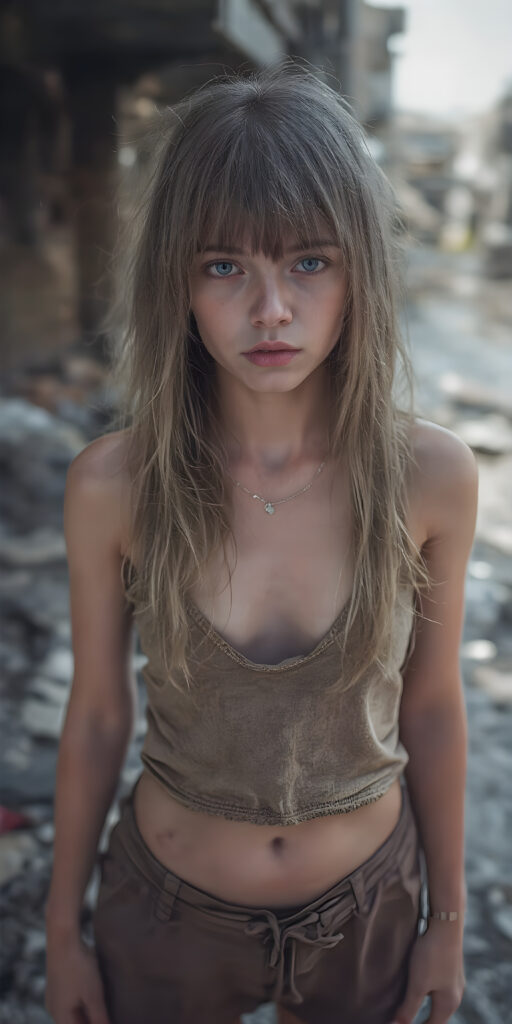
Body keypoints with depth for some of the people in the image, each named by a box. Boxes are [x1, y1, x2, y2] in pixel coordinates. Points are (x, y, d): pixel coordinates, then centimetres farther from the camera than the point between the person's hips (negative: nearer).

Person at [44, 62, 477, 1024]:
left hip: (365, 908, 1)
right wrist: (62, 927, 3)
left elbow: (431, 704, -6)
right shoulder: (112, 485, -20)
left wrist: (448, 916, 5)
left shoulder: (430, 475, -19)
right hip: (170, 908, 0)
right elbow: (97, 717, -8)